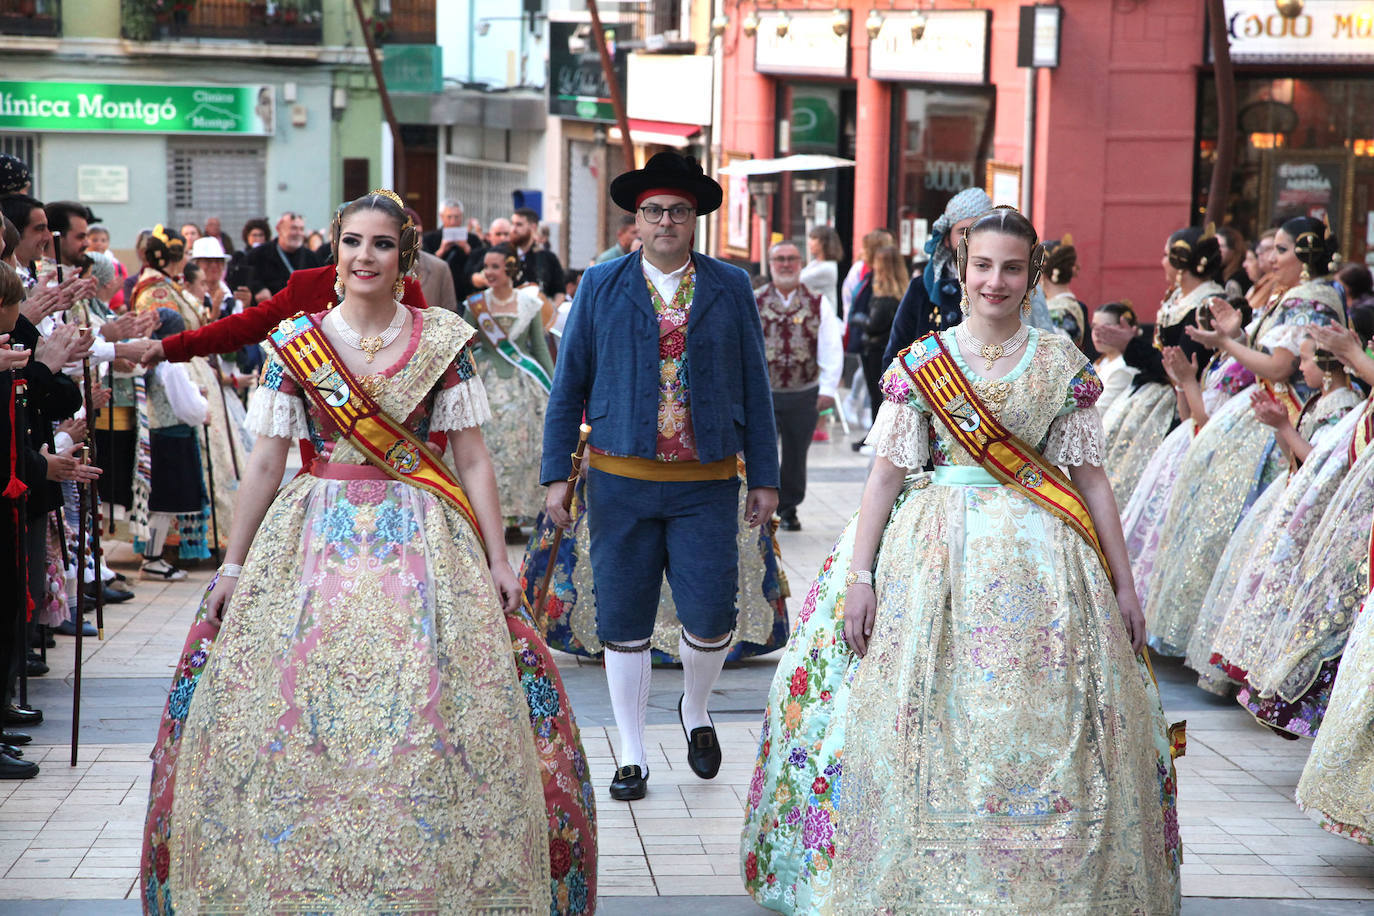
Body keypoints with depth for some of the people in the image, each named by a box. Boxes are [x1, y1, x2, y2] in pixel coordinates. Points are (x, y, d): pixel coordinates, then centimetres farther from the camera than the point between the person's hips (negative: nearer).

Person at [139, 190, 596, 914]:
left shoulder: (442, 341, 2)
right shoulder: (294, 344, 4)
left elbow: (472, 460, 2)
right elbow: (267, 462, 6)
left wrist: (497, 561, -3)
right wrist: (233, 565, 5)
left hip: (425, 543, -1)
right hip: (317, 538, 1)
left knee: (429, 717, -6)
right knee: (302, 714, -2)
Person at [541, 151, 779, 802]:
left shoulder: (730, 288, 6)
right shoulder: (601, 286, 5)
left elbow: (754, 385, 8)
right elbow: (569, 382, 7)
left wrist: (764, 477, 5)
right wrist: (557, 472, 1)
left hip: (706, 485, 0)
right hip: (621, 480, 0)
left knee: (710, 619, -5)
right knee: (624, 624, 4)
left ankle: (695, 711, 27)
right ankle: (632, 755, 18)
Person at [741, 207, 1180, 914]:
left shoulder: (1062, 364, 3)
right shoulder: (922, 362, 2)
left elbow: (1090, 476, 4)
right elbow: (887, 472, 0)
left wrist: (1123, 584, 3)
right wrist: (858, 575, -7)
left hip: (1039, 558, 0)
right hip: (934, 558, 0)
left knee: (1037, 722, 0)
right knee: (926, 717, 0)